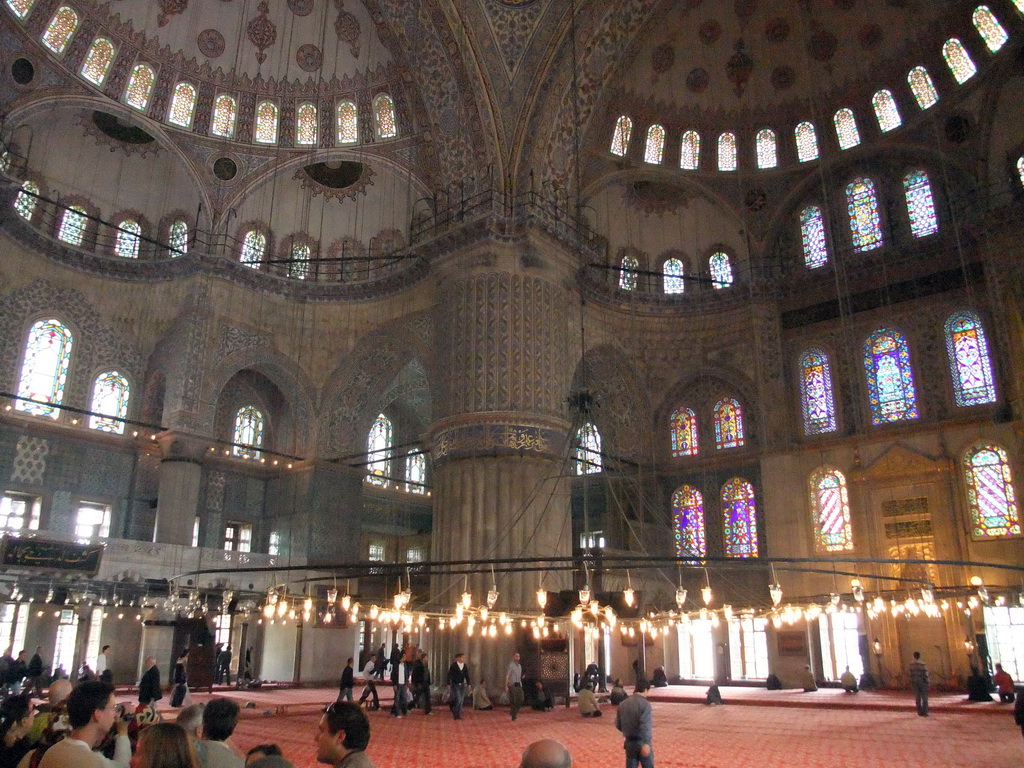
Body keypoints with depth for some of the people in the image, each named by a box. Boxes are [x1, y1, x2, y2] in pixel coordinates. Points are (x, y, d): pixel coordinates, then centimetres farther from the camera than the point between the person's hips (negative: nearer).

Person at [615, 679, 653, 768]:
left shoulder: (623, 704, 5)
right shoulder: (645, 704, -13)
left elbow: (618, 725, 12)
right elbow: (645, 725, -25)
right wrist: (646, 743, -31)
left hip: (629, 742, 5)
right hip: (642, 742, -5)